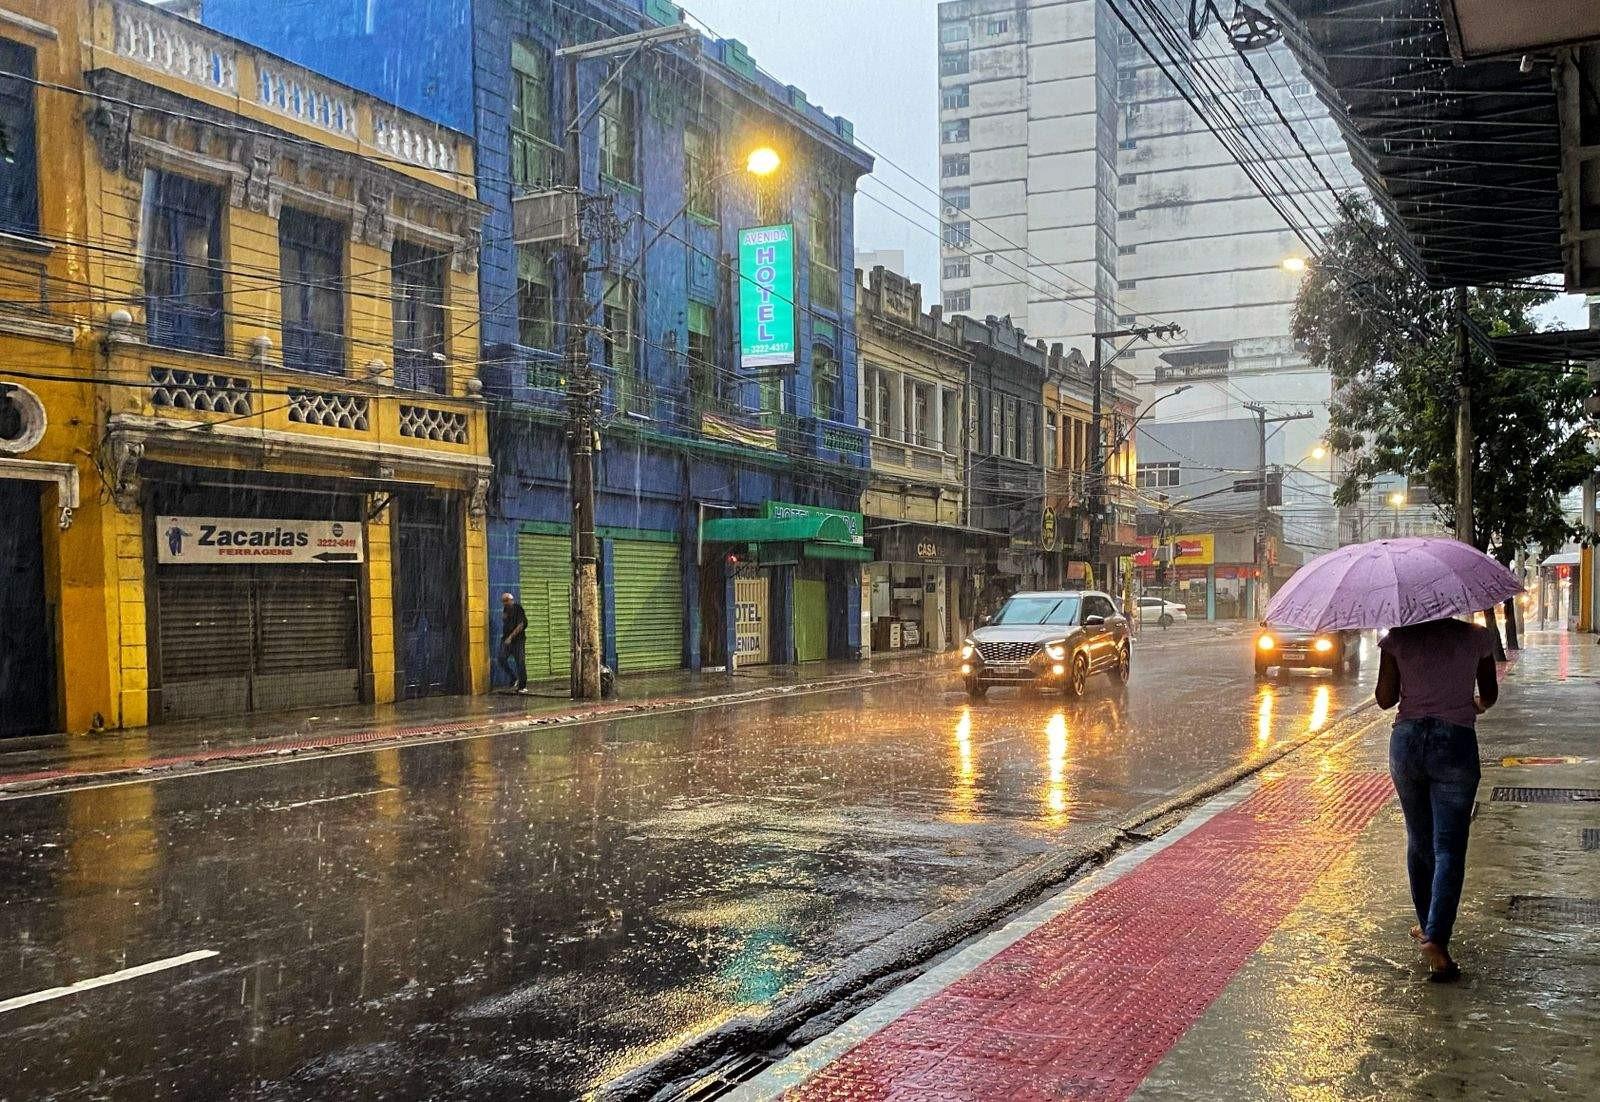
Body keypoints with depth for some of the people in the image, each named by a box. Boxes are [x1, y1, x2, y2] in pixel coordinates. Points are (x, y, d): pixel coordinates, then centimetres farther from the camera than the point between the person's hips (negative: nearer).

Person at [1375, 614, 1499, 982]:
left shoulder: (1397, 638, -3)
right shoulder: (1475, 636, -2)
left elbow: (1385, 699, -3)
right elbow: (1489, 695, 10)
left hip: (1407, 741, 2)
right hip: (1456, 744, -2)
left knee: (1419, 841, 18)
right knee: (1449, 847, -1)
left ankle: (1427, 926, 31)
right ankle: (1435, 936, -15)